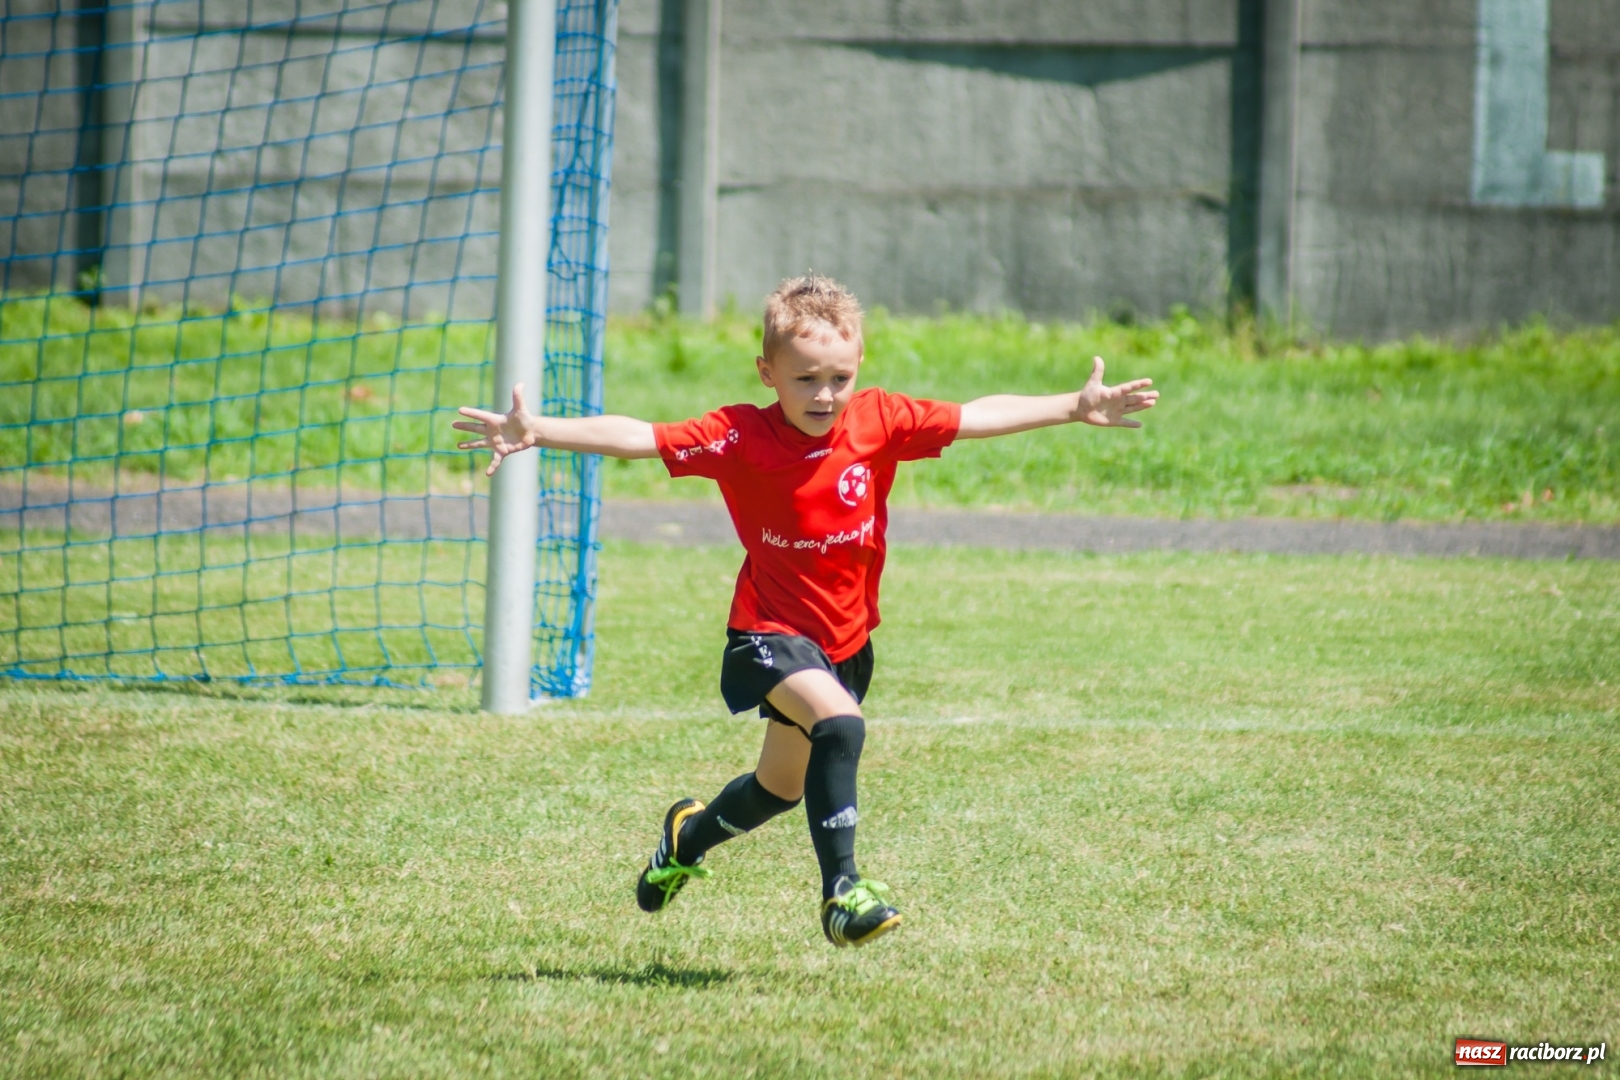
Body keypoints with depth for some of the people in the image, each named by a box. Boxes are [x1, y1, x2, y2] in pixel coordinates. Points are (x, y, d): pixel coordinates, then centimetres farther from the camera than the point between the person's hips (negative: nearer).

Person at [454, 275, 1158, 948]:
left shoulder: (880, 422, -8)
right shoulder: (739, 437, -17)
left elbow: (979, 417, -3)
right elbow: (634, 438, -22)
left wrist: (1075, 408, -7)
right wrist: (537, 432, -33)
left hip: (847, 638, 5)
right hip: (770, 631, -5)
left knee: (783, 786, 22)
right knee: (838, 724, -33)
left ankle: (690, 836, 53)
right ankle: (841, 891, -27)